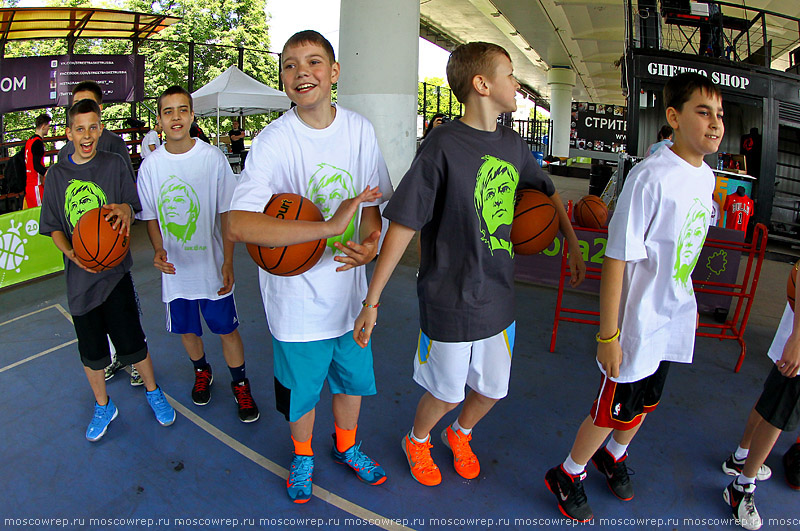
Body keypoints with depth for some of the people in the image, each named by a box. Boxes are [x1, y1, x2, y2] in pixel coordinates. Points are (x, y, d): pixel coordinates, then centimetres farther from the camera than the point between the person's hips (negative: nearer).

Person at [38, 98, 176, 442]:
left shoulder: (114, 164, 0)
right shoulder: (57, 174, 4)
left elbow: (131, 205, 1)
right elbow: (53, 226, 5)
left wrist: (125, 209, -24)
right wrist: (71, 252, -14)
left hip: (115, 271, -2)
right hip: (80, 275, 2)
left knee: (132, 343, 1)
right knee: (91, 351, 11)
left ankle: (153, 391, 27)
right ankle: (103, 406, 34)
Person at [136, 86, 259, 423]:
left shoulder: (213, 158, -8)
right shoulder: (150, 166, -2)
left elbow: (227, 213, -5)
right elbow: (151, 217, 7)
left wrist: (228, 262, -10)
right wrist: (158, 250, -12)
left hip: (212, 266, -2)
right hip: (175, 268, 3)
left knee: (226, 329, 5)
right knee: (186, 329, 17)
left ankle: (240, 384, 27)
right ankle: (202, 372, 45)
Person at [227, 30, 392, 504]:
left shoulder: (360, 130, -4)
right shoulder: (274, 141, -18)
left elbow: (370, 203, 5)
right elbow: (240, 224, -30)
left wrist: (370, 243, -18)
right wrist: (328, 227, -38)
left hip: (348, 288, 4)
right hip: (298, 297, -3)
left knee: (353, 378, 22)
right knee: (302, 389, 16)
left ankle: (347, 446, 52)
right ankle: (303, 455, 49)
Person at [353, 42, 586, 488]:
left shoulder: (513, 145, 3)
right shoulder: (443, 147, -17)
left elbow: (550, 192, 21)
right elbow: (402, 226, -18)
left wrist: (574, 247, 21)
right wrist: (372, 301, -18)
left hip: (499, 298, 6)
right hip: (451, 303, -6)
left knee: (492, 390, 19)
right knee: (446, 394, 12)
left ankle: (460, 434, 51)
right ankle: (417, 441, 46)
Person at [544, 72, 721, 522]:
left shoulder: (706, 176, 3)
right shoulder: (651, 177, -23)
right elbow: (617, 258, -22)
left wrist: (688, 303, 22)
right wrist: (608, 335, -20)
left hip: (674, 319, 8)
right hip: (639, 321, -7)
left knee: (647, 402, 23)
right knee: (617, 409, 7)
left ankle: (614, 455, 51)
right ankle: (568, 475, 31)